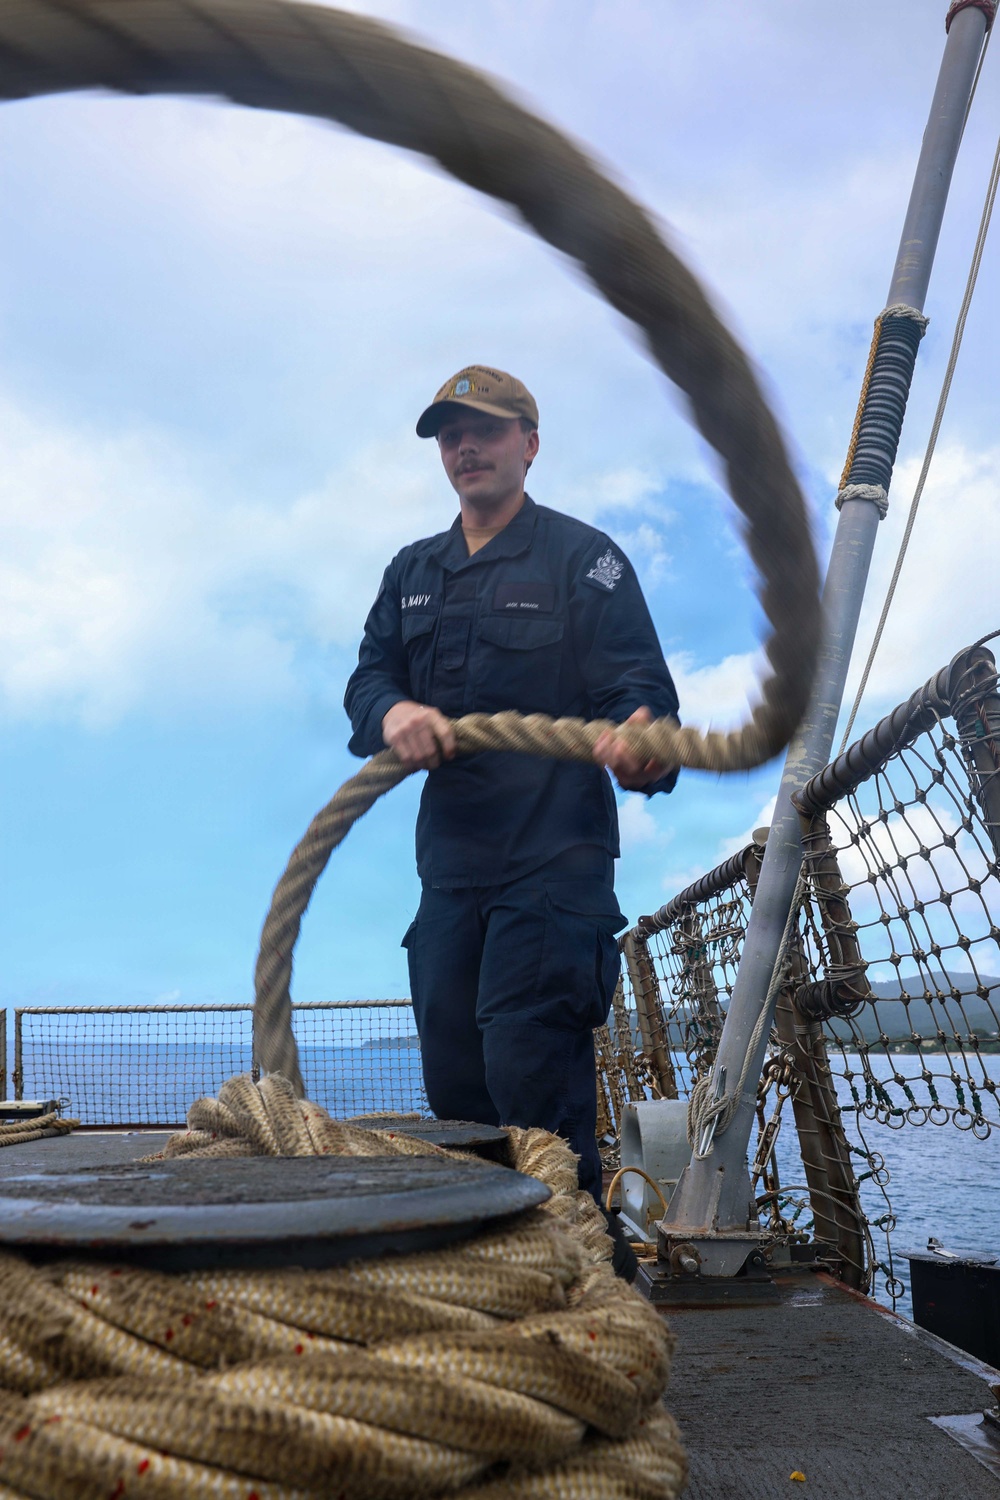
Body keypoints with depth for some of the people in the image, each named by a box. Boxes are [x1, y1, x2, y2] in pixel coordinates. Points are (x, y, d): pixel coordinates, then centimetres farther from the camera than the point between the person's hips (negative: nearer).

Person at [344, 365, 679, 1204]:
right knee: (452, 1078, 12)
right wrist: (394, 711, -14)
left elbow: (640, 684, -8)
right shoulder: (413, 572, 19)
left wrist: (642, 737, -33)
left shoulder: (584, 558, 1)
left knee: (529, 1068, -11)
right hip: (450, 859, 6)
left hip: (554, 857, -6)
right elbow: (367, 677, 11)